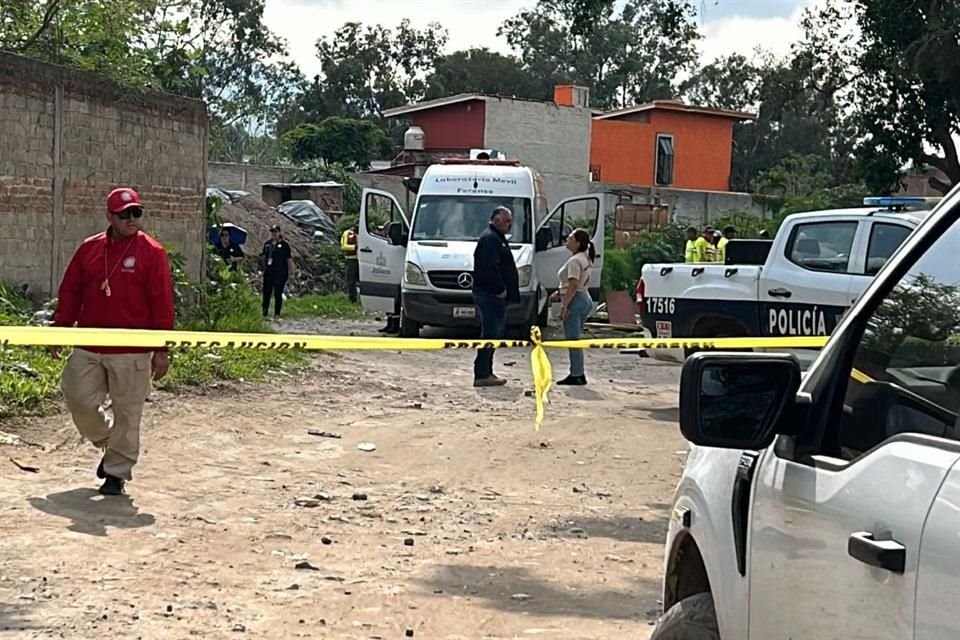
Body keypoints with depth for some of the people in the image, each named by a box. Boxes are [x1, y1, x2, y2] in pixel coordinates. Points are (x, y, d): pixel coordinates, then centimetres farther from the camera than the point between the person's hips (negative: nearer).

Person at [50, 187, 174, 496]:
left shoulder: (152, 253, -5)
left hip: (132, 352, -4)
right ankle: (108, 443, 31)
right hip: (87, 347, 4)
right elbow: (70, 292, 13)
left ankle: (117, 470, 15)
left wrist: (161, 350, -9)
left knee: (127, 413, 1)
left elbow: (162, 304, -6)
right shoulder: (89, 248, 8)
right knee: (78, 398, 5)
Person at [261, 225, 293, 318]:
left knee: (278, 293, -1)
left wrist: (290, 270, -8)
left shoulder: (284, 245, -4)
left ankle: (277, 314, 5)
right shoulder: (267, 244, 10)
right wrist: (264, 268, 17)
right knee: (266, 293, 6)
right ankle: (264, 313, 13)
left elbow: (289, 259, -4)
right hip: (268, 272, 5)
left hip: (280, 273, -5)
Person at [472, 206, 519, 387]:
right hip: (490, 295, -11)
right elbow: (489, 267, -23)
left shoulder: (496, 238, 22)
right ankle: (482, 375, -10)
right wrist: (500, 289, -20)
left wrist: (503, 289, 16)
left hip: (495, 296, 11)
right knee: (490, 333, -10)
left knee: (495, 333, 14)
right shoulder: (490, 238, -13)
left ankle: (485, 372, 19)